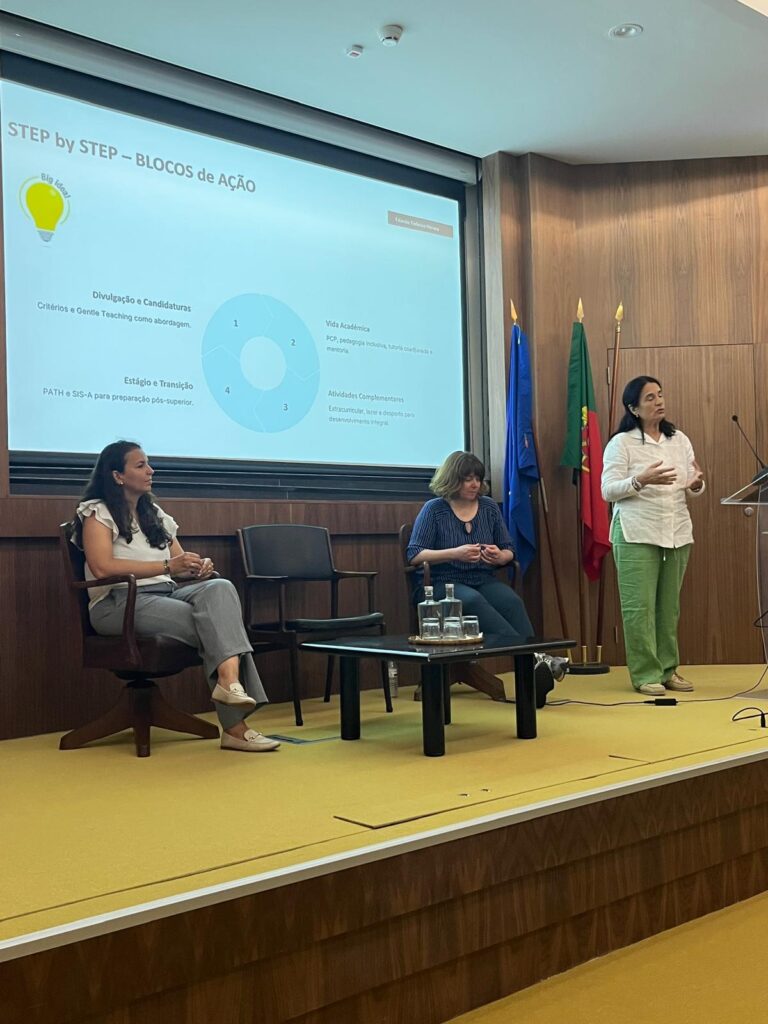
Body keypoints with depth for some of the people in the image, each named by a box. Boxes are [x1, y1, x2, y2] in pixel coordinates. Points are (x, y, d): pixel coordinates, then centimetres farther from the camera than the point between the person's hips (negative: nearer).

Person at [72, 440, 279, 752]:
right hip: (120, 602, -6)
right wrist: (166, 566, -19)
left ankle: (230, 680, -40)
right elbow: (102, 567, -15)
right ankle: (234, 725, -27)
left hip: (167, 594, 6)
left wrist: (198, 568, -4)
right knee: (211, 623, -26)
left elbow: (180, 565, 22)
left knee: (220, 588, -26)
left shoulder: (156, 515, 23)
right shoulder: (97, 513, 2)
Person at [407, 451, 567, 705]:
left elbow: (509, 551, 18)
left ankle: (533, 668, -42)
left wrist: (500, 556, -8)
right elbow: (414, 555, -7)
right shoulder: (434, 509, 1)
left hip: (484, 580, 4)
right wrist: (455, 553, -19)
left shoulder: (489, 506, 13)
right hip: (443, 584, -4)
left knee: (512, 601, -31)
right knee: (473, 601, -38)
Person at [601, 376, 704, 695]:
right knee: (640, 606, -4)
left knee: (669, 606, 9)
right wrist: (641, 480, -24)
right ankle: (645, 675, 4)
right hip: (637, 534, -5)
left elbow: (692, 487, 13)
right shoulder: (621, 443, -3)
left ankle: (668, 670, 18)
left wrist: (697, 484, -11)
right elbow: (608, 491, -9)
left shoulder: (680, 440, 13)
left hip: (677, 533, 5)